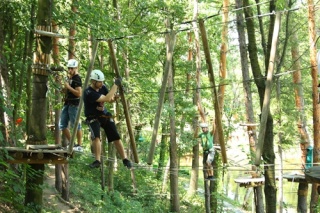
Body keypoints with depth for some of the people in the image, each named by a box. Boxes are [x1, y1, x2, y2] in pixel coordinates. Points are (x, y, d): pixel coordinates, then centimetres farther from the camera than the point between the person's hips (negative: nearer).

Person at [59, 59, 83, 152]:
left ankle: (79, 146, 1)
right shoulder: (69, 77, 16)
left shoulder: (77, 78, -11)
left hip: (74, 104, -9)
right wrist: (63, 89, 7)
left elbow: (79, 93, -20)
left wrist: (68, 87, -19)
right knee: (62, 125, 9)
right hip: (67, 103, 10)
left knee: (75, 125, -5)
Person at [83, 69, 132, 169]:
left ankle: (125, 159, 9)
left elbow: (110, 99, 5)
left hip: (105, 115, 6)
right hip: (93, 118, -5)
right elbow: (107, 98, -31)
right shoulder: (88, 93, -26)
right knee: (96, 136, -28)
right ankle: (97, 161, -17)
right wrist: (115, 85, -28)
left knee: (116, 137, -1)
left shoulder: (102, 87, -5)